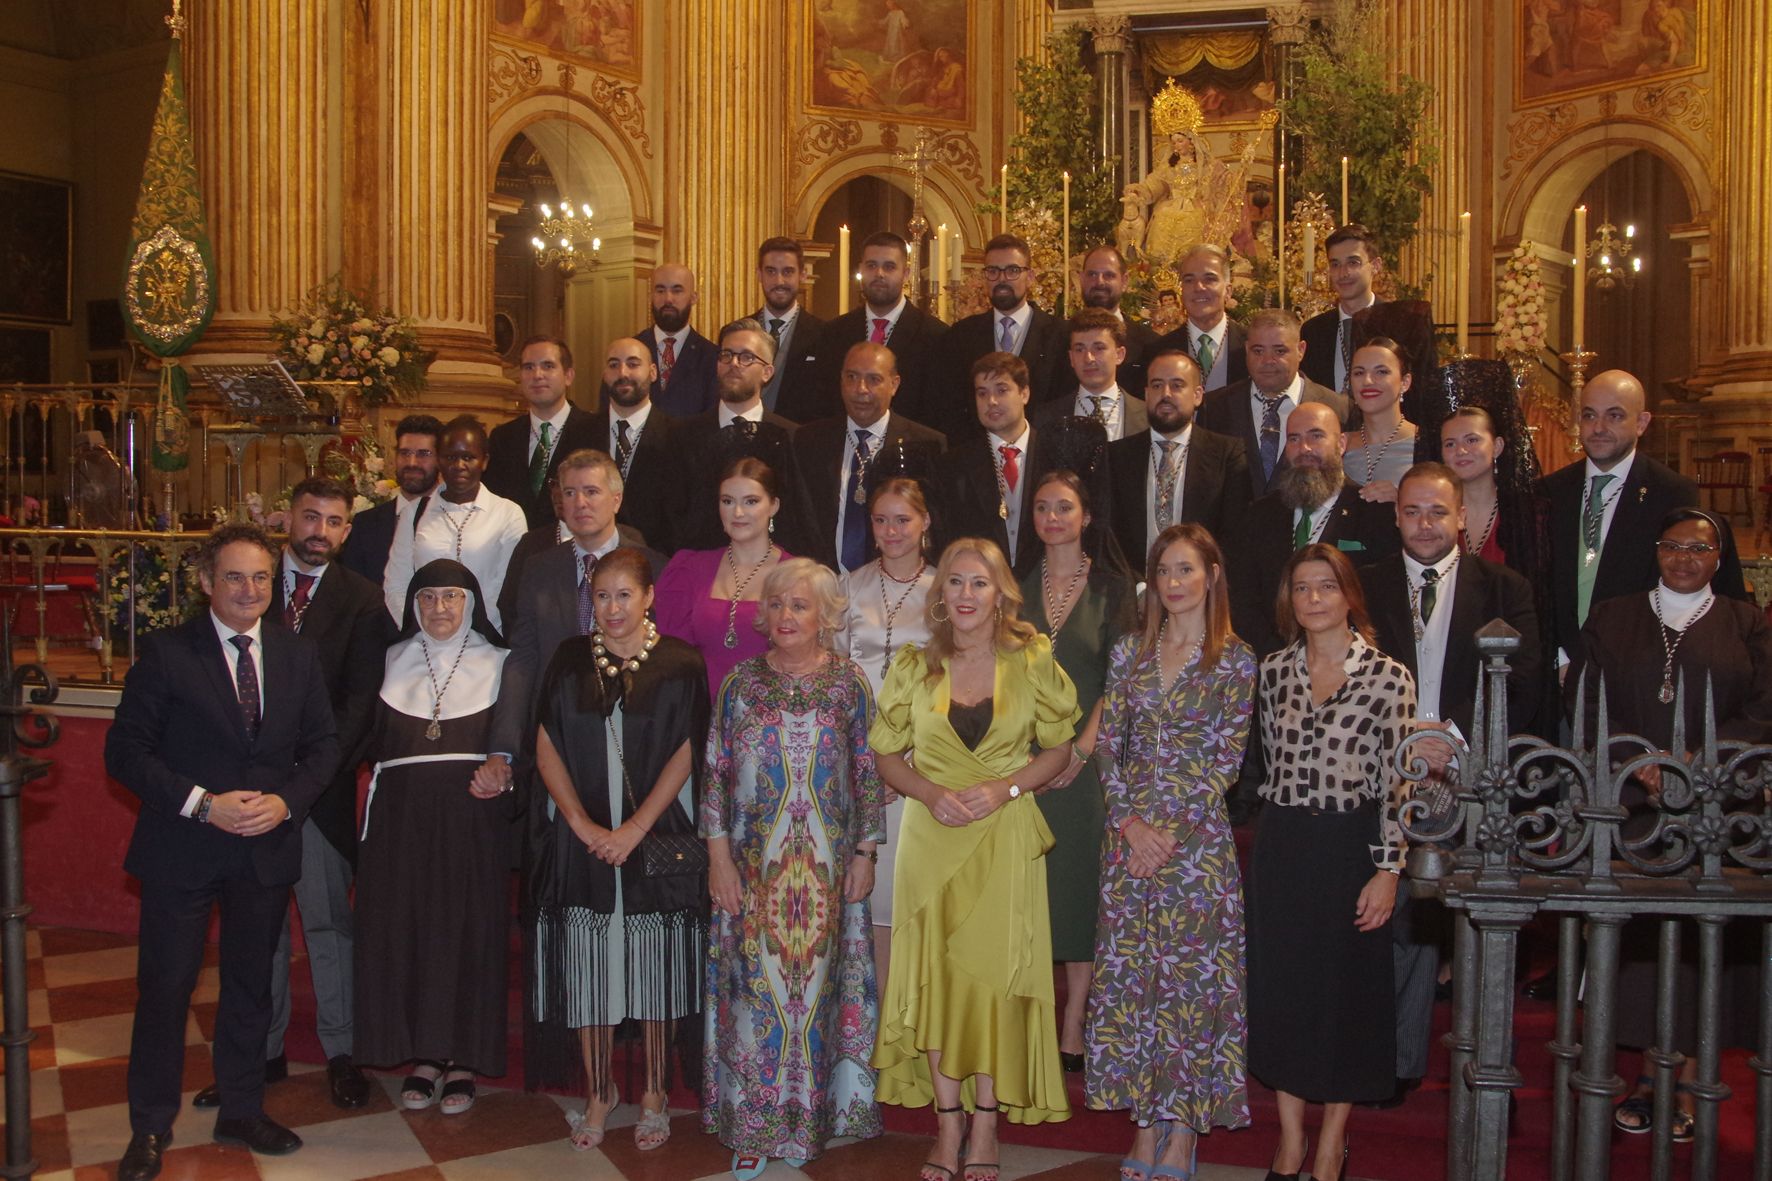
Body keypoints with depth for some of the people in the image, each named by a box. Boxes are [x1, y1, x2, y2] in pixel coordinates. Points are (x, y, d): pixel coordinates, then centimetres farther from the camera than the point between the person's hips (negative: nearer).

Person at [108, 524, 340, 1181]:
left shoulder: (298, 656, 6)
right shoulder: (165, 653, -6)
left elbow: (322, 745, 8)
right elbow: (126, 751, -9)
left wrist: (286, 801, -11)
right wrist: (201, 804, -18)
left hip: (268, 849, 4)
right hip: (181, 852, -3)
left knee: (251, 984, 15)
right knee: (165, 986, 3)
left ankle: (242, 1110, 30)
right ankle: (150, 1128, 18)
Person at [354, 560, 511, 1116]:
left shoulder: (496, 663, 5)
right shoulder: (394, 662, 12)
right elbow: (374, 740, 12)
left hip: (471, 818, -2)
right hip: (401, 819, 2)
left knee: (467, 929, -1)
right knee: (404, 928, 2)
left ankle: (462, 1057, 10)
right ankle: (422, 1053, 14)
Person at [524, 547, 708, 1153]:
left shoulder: (679, 663, -1)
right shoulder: (569, 660, 5)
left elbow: (686, 753, -4)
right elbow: (547, 747, 3)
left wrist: (636, 827, -13)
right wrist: (582, 824, -9)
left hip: (656, 839, -2)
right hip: (580, 842, 2)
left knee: (654, 966, 4)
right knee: (586, 966, 5)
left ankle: (654, 1094, 17)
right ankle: (597, 1092, 19)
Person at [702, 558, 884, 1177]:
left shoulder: (848, 683, 1)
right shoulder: (741, 683, 1)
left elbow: (868, 774, 4)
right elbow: (715, 773, 1)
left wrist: (865, 852, 0)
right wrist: (719, 856, -3)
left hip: (826, 867, 0)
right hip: (754, 865, 0)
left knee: (818, 982, 6)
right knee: (757, 987, 2)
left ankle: (811, 1116, 21)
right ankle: (753, 1127, 13)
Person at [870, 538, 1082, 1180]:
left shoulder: (1032, 662, 1)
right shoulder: (912, 668, 3)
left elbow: (1059, 750, 5)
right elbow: (886, 755, 8)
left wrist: (1006, 788, -11)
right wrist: (931, 792, -10)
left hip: (1005, 838, -1)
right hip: (931, 838, 1)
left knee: (996, 970, 0)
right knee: (936, 973, 2)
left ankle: (986, 1126, 13)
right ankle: (948, 1122, 15)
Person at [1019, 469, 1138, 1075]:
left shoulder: (1110, 586, 2)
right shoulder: (1020, 587, 9)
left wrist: (1083, 746, -12)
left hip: (1087, 756, -2)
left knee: (1080, 882, 1)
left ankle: (1073, 1024, 9)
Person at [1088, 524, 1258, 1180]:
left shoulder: (1234, 660, -1)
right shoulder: (1129, 652, 9)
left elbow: (1224, 762, -5)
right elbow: (1106, 745, 6)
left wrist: (1170, 830, -12)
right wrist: (1129, 821, -7)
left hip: (1197, 838, -4)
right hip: (1128, 836, 4)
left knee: (1191, 977, -1)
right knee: (1129, 976, 5)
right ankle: (1145, 1123, 15)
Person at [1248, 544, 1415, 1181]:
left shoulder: (1387, 676, -8)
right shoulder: (1273, 670, 4)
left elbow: (1396, 780, -9)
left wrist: (1387, 870, -13)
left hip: (1350, 848, -4)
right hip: (1280, 848, 4)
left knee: (1346, 986, 6)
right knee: (1280, 985, 8)